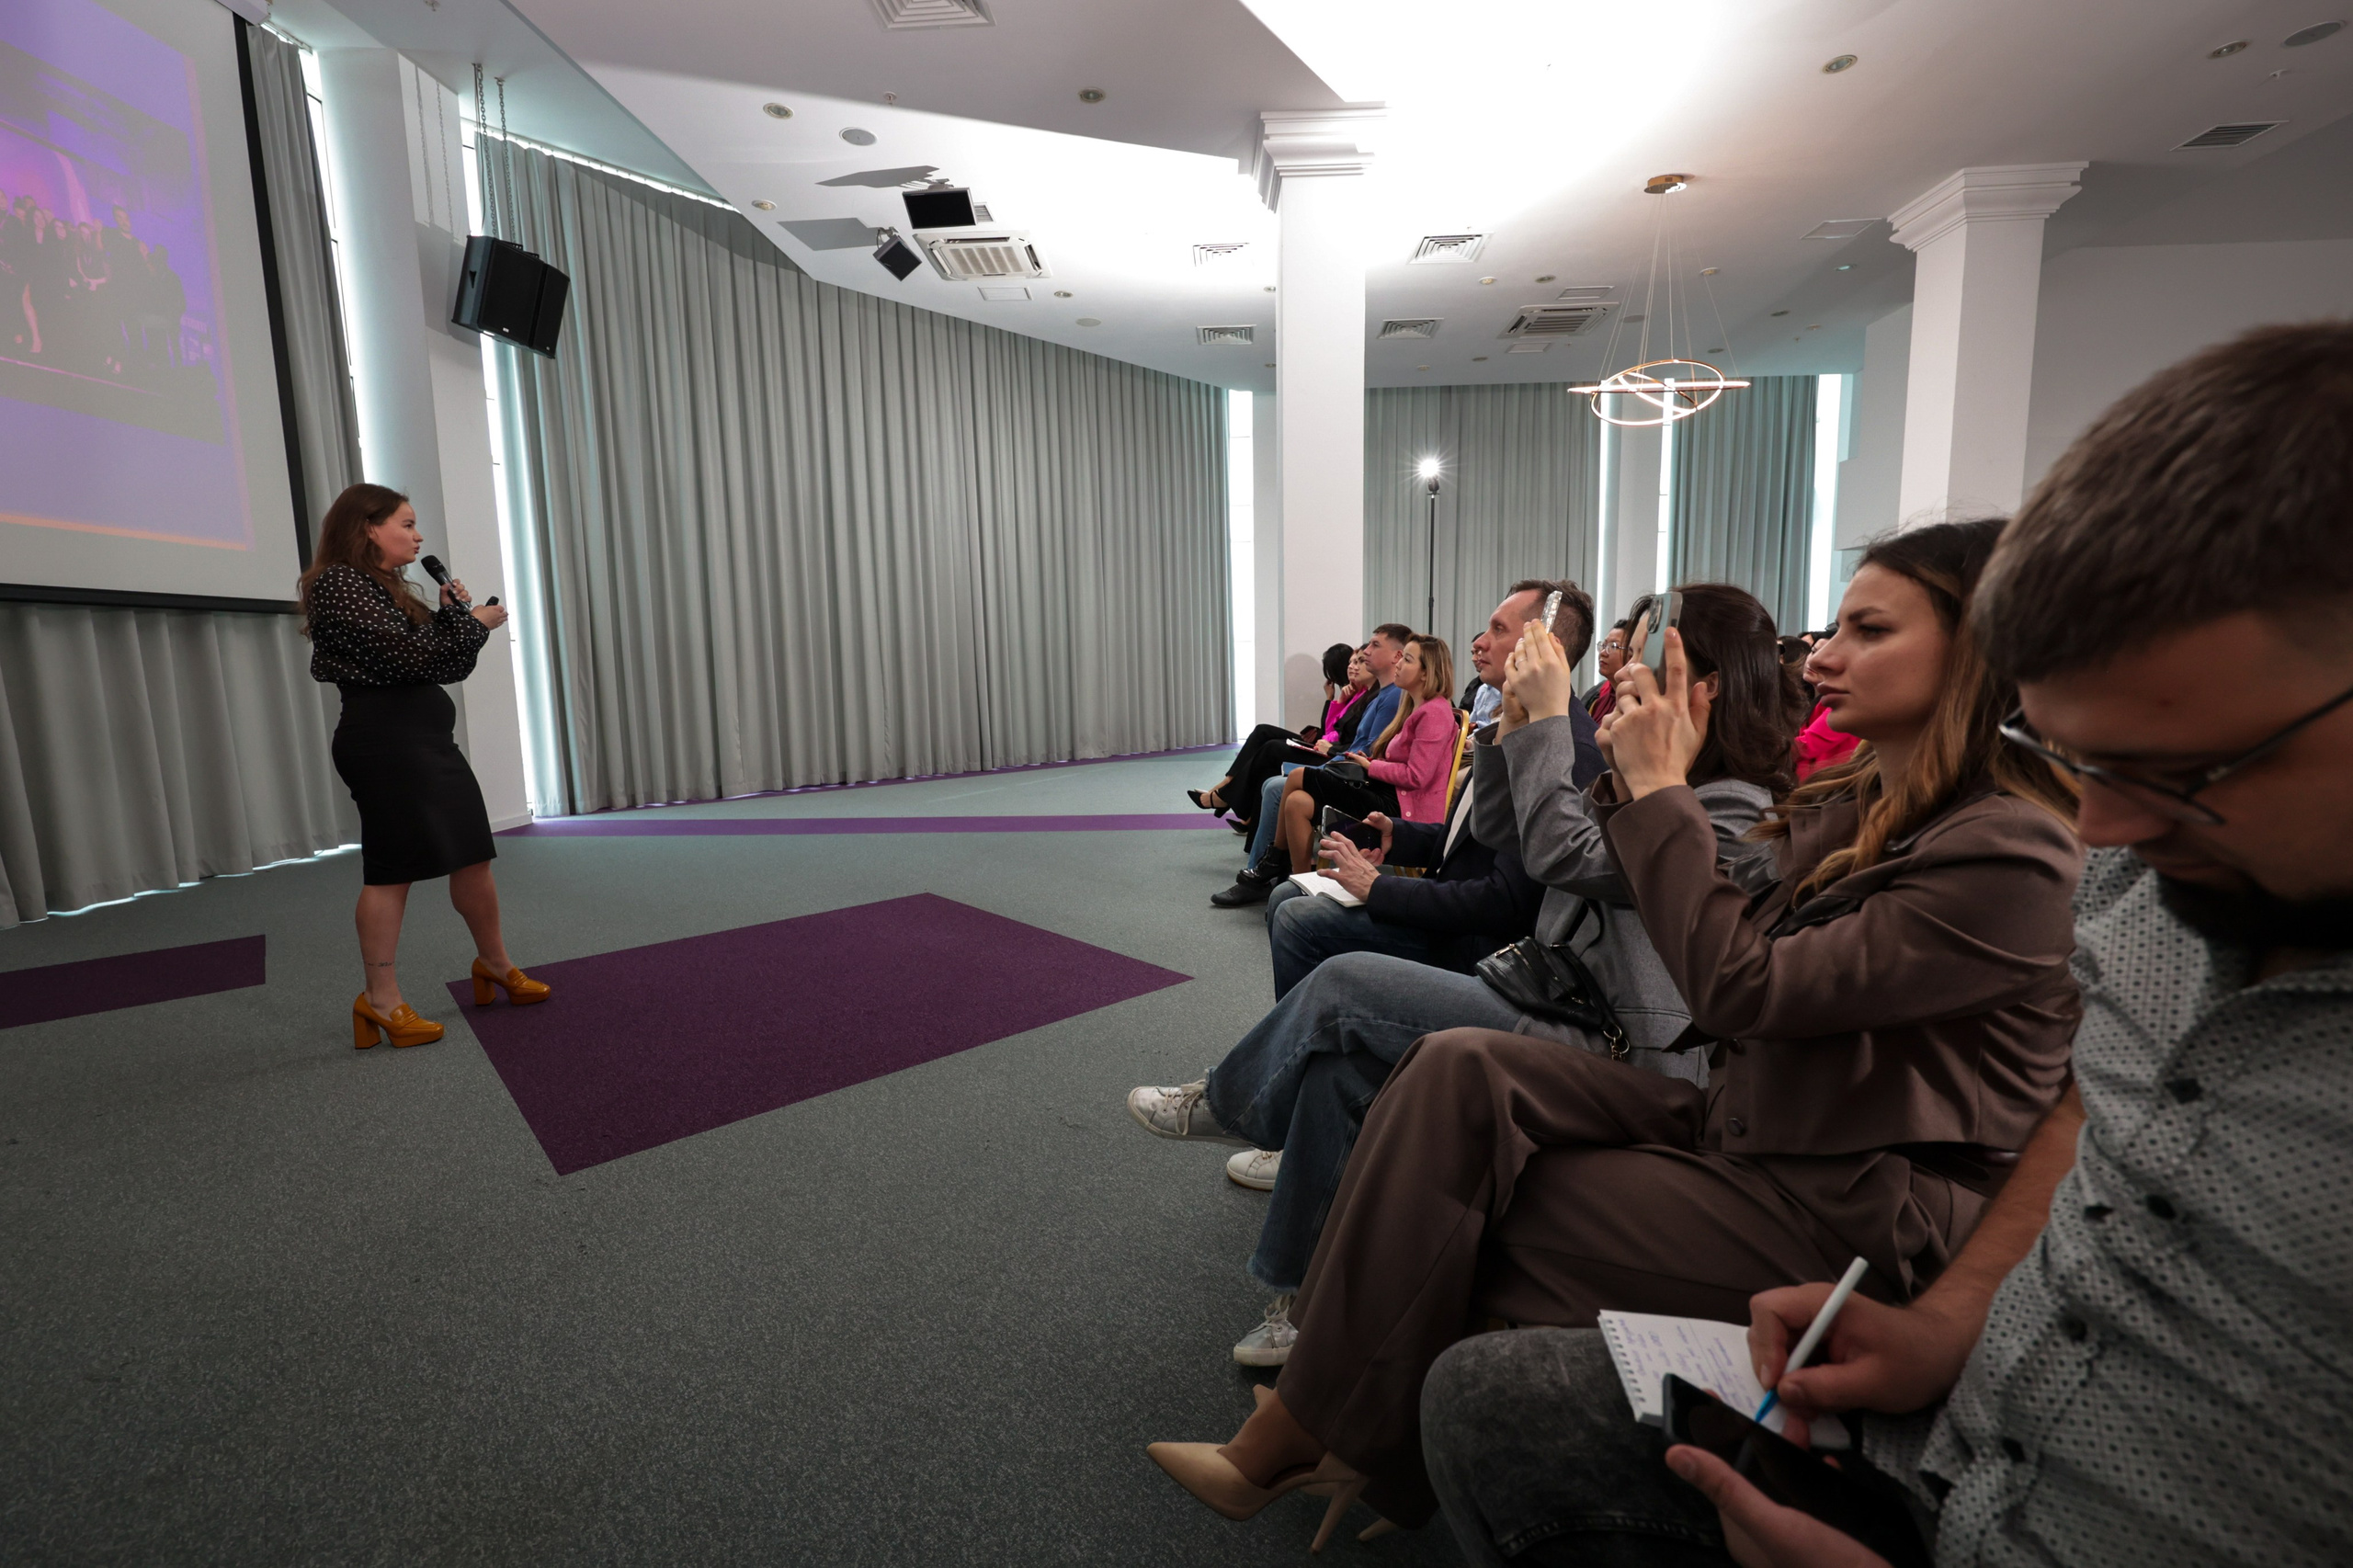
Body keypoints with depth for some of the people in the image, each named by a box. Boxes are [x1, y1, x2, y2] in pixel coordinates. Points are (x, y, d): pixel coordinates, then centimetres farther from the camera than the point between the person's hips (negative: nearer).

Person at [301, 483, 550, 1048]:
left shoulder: (386, 587, 20)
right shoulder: (340, 583, -9)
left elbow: (432, 660, 19)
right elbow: (406, 658, -17)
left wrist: (450, 614, 6)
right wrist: (474, 623, -5)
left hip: (426, 736, 9)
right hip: (385, 740, -9)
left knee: (473, 853, 10)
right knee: (391, 869, -5)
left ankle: (495, 965, 23)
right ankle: (381, 1000, 4)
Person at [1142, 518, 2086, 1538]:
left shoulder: (2012, 851, -18)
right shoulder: (1844, 810, 9)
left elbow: (1735, 989, -24)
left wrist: (1659, 792, -17)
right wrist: (1647, 777, -4)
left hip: (1848, 1217, -7)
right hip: (1738, 1122, 7)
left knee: (1448, 1211, -14)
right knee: (1458, 1070, -15)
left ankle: (1293, 1444, 9)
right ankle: (1313, 1427, -8)